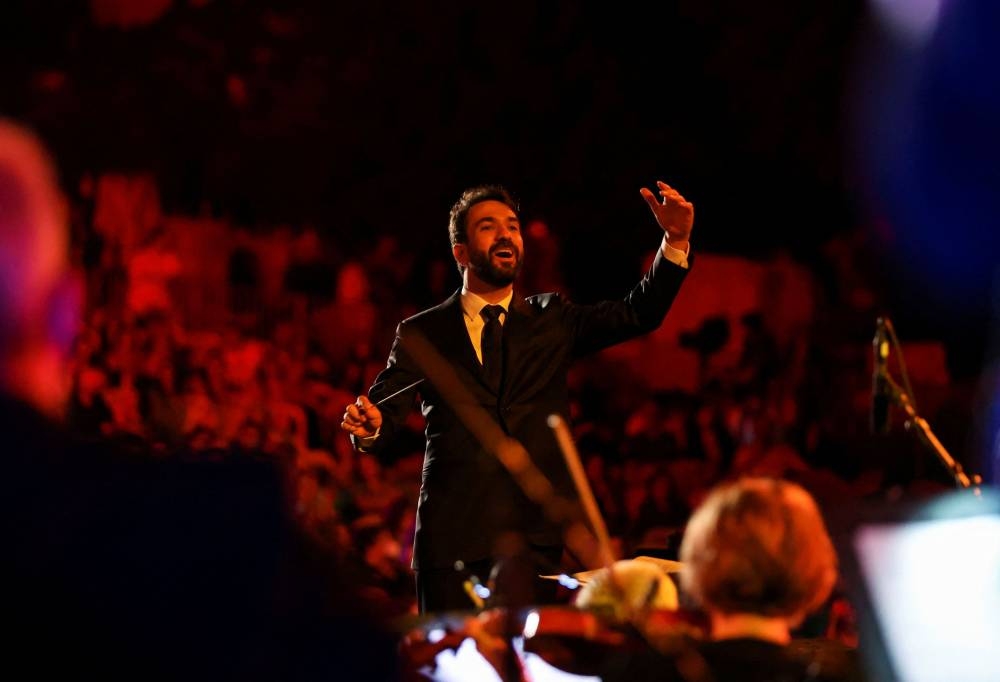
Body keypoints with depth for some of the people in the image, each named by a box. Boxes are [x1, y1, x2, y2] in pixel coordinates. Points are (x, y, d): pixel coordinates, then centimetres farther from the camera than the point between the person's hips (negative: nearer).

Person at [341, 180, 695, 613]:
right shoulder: (421, 333, 9)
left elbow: (639, 313, 4)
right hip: (455, 540, -1)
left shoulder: (551, 320, 15)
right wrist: (368, 426, -24)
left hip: (540, 537, 1)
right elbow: (386, 412, 0)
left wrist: (676, 242, -10)